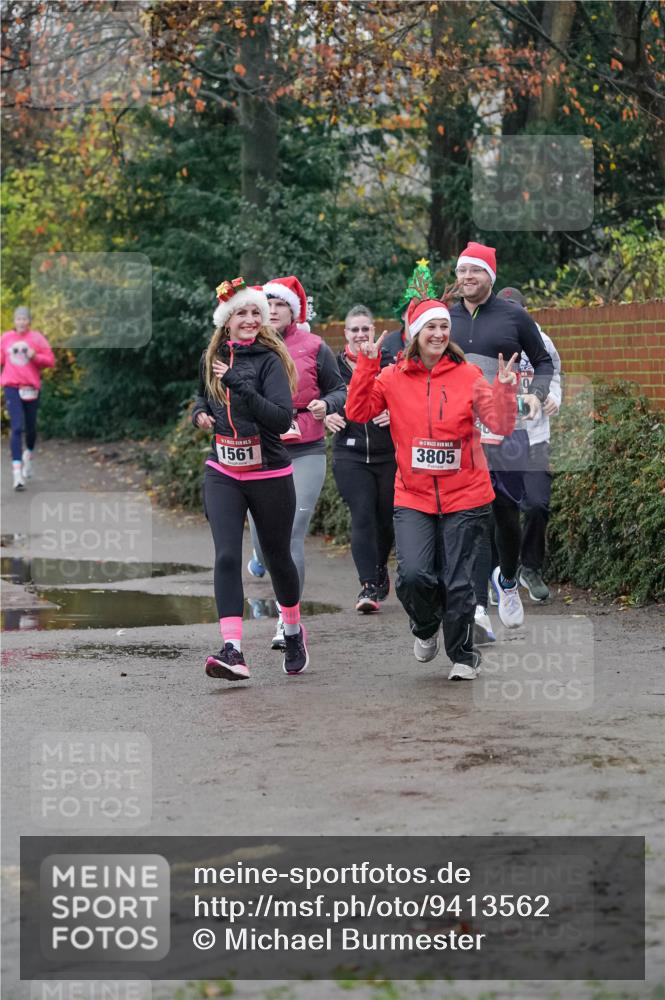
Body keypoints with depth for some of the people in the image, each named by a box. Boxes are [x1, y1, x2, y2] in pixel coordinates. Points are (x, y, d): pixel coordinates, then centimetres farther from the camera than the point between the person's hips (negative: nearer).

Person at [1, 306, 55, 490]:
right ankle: (17, 471, -18)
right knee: (17, 428, -14)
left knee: (31, 427, 12)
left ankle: (28, 457, 44)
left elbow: (50, 361, 0)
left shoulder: (37, 338, 2)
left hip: (31, 388, 1)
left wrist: (35, 356, -16)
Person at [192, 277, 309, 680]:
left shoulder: (270, 361, -10)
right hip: (223, 474, 3)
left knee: (278, 556, 12)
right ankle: (233, 650, -22)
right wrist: (201, 412, 5)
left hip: (270, 476, -3)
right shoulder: (212, 360, 6)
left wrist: (239, 384, -28)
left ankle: (294, 631, 38)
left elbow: (282, 418, -22)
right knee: (227, 556, -14)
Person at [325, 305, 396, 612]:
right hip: (350, 455, 0)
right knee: (362, 516, -11)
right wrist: (326, 416, -6)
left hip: (389, 452, 0)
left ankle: (379, 568, 36)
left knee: (386, 516, 8)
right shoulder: (335, 365, 4)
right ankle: (368, 585, -12)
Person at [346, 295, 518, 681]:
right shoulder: (393, 378, 3)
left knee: (457, 582, 0)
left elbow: (502, 425, -5)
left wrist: (505, 389, -22)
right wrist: (367, 364, -13)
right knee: (413, 574, -15)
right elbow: (358, 411, -7)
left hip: (464, 496, -1)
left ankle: (464, 656, 23)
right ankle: (426, 627, 19)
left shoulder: (468, 375, 0)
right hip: (414, 497, 1)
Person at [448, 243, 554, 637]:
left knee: (506, 512, 5)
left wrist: (537, 394, -5)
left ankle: (508, 580, 36)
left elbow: (543, 361, 13)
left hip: (505, 428, -1)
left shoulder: (514, 317, 5)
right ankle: (478, 608, -16)